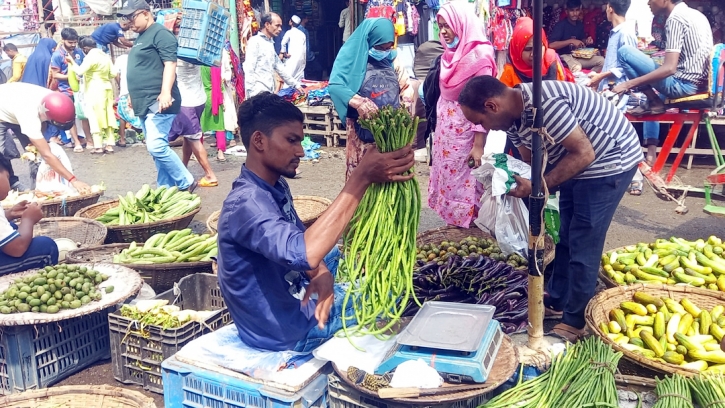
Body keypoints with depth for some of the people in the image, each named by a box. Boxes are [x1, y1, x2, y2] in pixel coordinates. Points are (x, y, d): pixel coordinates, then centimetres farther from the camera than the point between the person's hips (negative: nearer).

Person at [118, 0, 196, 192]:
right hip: (145, 103, 10)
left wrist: (166, 92, -29)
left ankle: (186, 183, -6)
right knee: (157, 149, 9)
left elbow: (170, 64, -18)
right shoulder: (141, 37, 21)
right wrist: (133, 95, 28)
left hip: (158, 103, -10)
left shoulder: (160, 33, -8)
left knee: (156, 146, -18)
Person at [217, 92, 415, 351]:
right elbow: (303, 254, -49)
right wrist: (362, 178, -46)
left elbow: (307, 242, 9)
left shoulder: (276, 186, -3)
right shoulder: (246, 204, -32)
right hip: (284, 330, -8)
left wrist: (321, 273, -15)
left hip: (290, 298, 9)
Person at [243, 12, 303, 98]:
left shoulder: (270, 43, 20)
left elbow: (279, 67, 27)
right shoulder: (255, 41, -4)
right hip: (259, 92, -8)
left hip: (269, 91, 8)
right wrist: (251, 93, -18)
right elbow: (248, 69, -11)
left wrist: (295, 84, 28)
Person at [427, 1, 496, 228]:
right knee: (448, 181, 12)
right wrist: (438, 130, 15)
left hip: (465, 133, -8)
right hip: (445, 130, 8)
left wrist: (479, 144, -19)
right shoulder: (451, 53, 9)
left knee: (464, 184, -1)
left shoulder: (479, 55, -15)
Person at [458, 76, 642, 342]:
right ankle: (557, 302, 32)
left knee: (583, 246, -5)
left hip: (611, 160, -9)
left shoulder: (544, 103, -33)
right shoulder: (512, 118, -4)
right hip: (576, 163, 9)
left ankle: (575, 322, 7)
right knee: (565, 237, 17)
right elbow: (532, 163, 8)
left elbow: (584, 154, -28)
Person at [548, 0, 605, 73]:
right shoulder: (561, 25, -10)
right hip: (564, 56, -7)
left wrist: (587, 41, 3)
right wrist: (571, 41, -24)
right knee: (577, 67, -38)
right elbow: (551, 45, -23)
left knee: (601, 61, -8)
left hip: (578, 56, 8)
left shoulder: (580, 25, 12)